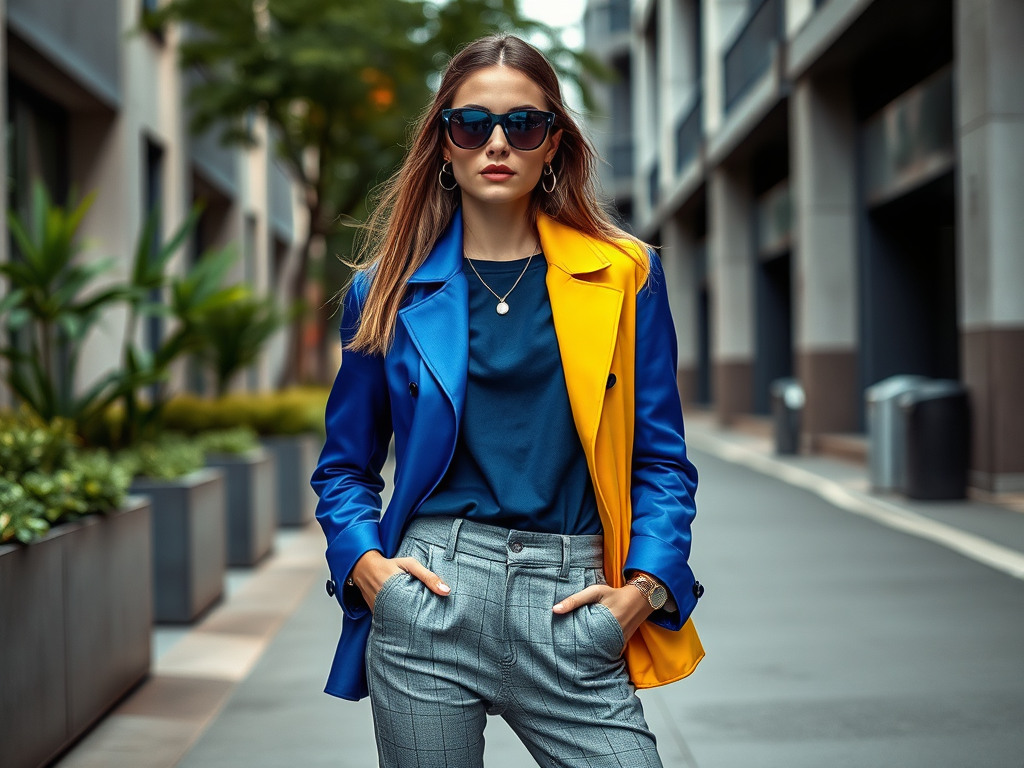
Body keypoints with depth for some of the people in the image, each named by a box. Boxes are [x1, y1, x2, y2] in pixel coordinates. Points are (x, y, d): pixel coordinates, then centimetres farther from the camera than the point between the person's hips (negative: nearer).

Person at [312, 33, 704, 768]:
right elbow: (345, 466, 14)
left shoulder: (624, 275, 7)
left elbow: (662, 459, 8)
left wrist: (644, 589, -5)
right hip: (430, 597, 0)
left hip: (570, 606, 0)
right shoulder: (391, 289, 8)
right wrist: (366, 564, -3)